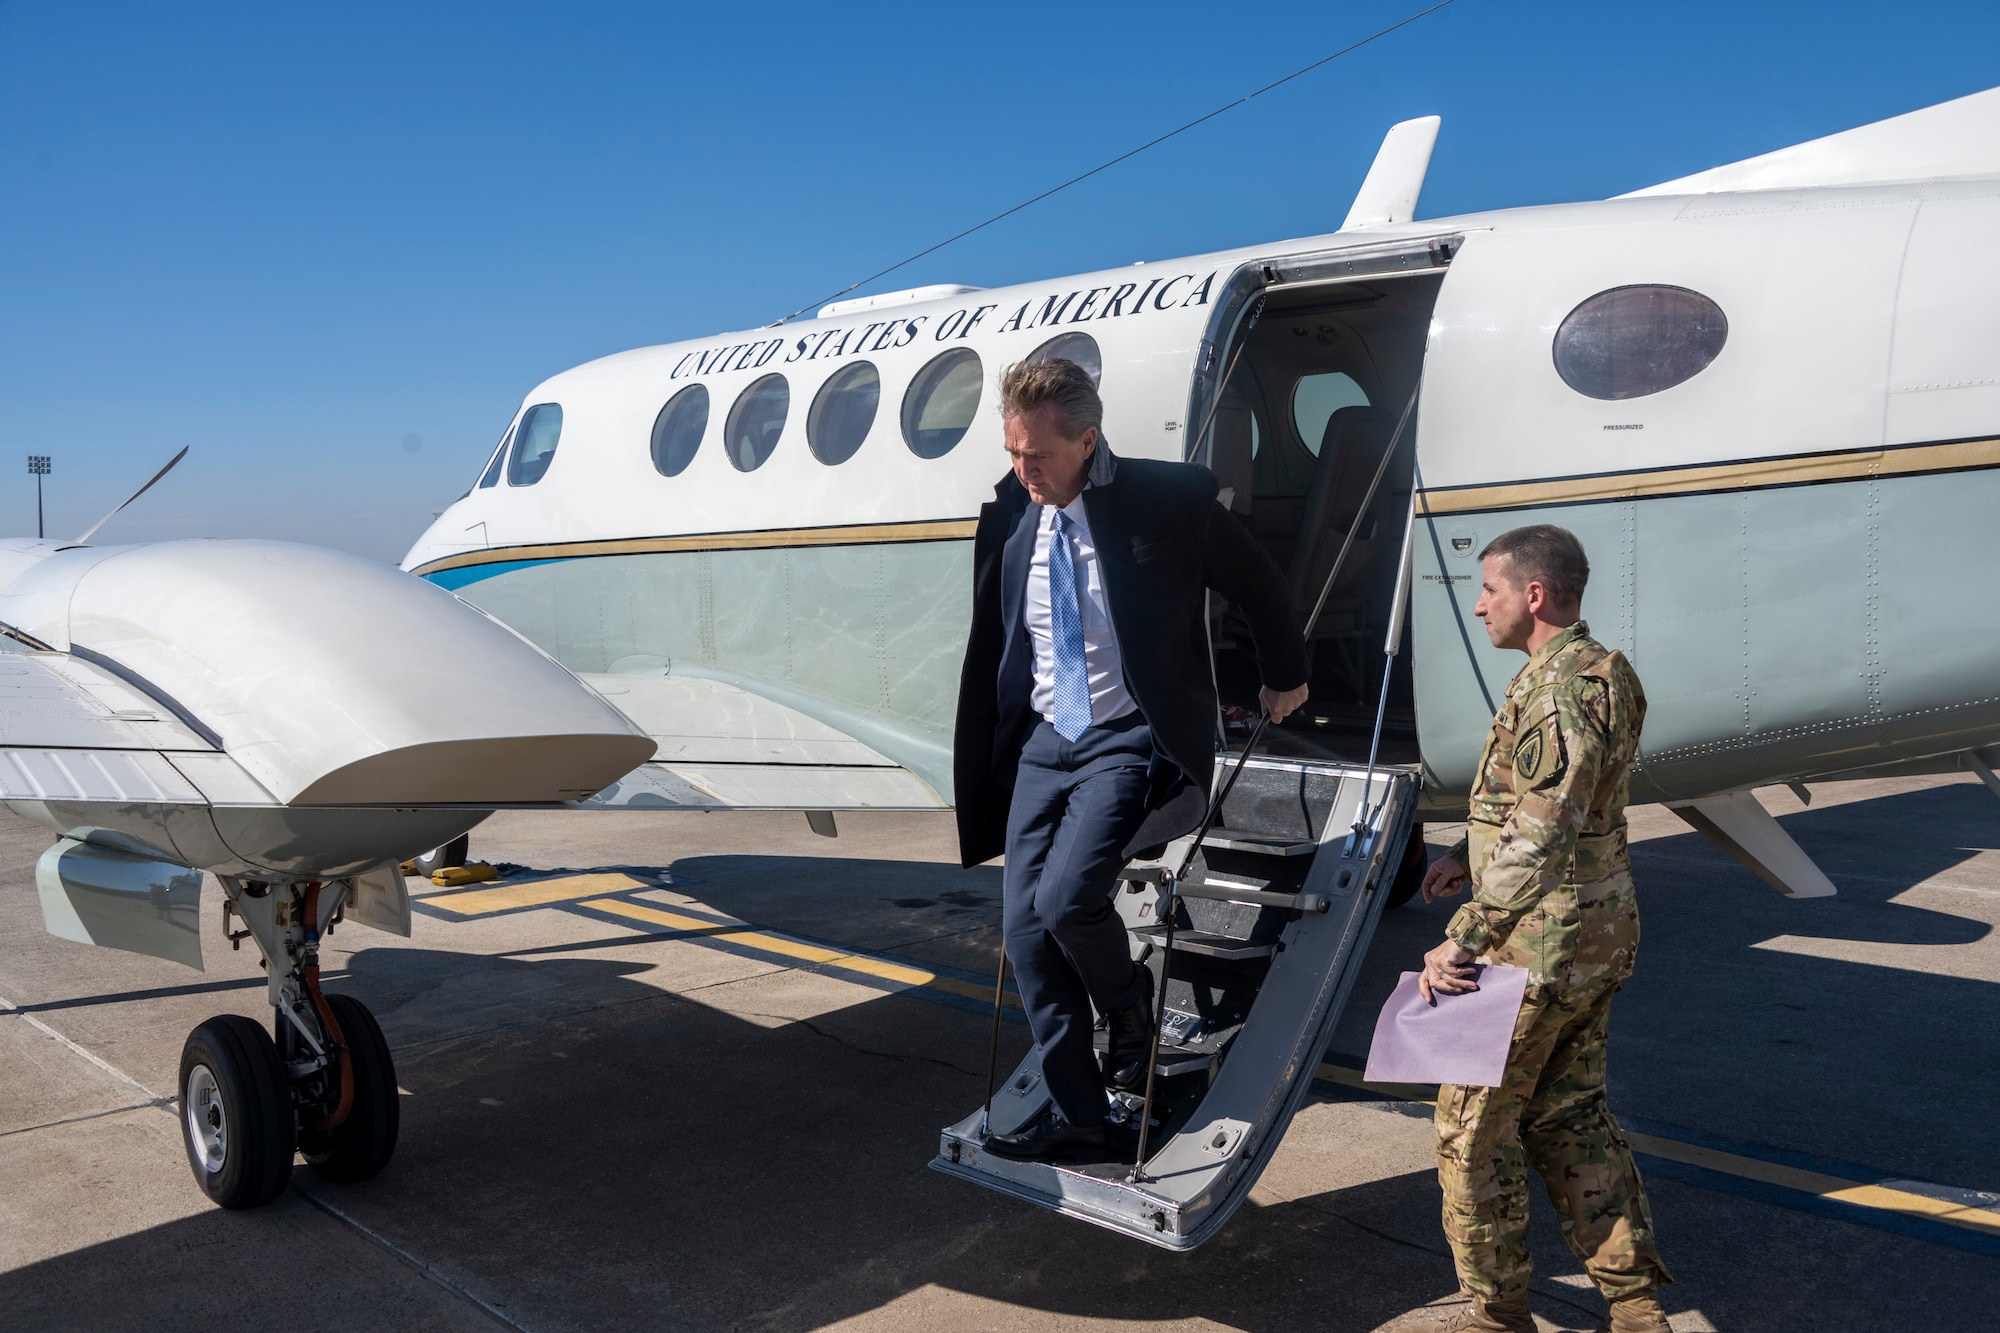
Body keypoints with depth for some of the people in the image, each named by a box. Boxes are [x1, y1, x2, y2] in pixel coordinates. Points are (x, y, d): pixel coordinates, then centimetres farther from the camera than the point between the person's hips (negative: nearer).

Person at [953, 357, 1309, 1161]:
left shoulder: (1167, 502, -11)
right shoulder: (1009, 519, 2)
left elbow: (1258, 586, 5)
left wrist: (1285, 678, 18)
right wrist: (982, 757, 16)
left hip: (1130, 740, -5)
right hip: (1042, 742, 6)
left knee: (1065, 898, -23)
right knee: (1024, 928, 0)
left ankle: (1129, 1006, 12)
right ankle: (1075, 1117, 15)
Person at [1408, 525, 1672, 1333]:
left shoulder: (1558, 689, -22)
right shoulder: (1603, 673, 10)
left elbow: (1542, 842, -27)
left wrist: (1464, 939, -25)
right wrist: (1469, 853, 15)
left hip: (1543, 942, -10)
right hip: (1601, 933, 10)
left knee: (1474, 1121, 5)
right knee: (1570, 1113, 19)